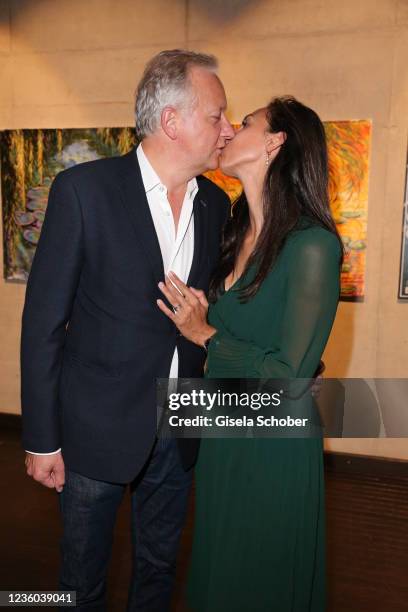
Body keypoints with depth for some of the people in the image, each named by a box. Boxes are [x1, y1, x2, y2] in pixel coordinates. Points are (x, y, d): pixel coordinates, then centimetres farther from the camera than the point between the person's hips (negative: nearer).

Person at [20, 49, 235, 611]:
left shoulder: (217, 203, 1)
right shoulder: (84, 188, -14)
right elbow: (44, 319, -12)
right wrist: (41, 438, -10)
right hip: (97, 427, -3)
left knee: (159, 566, 24)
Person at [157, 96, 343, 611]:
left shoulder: (312, 245, -22)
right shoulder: (235, 232, 2)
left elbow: (290, 375, -21)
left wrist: (206, 336, -13)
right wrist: (200, 312, -5)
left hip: (273, 448, -7)